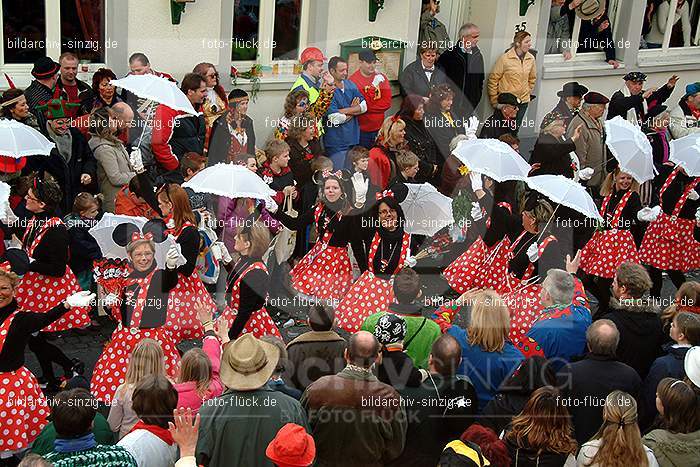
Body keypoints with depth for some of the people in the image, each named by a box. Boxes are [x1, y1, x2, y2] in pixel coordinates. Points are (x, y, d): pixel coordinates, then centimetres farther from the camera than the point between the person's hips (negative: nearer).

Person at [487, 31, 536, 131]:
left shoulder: (531, 59, 1)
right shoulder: (505, 58, -12)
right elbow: (493, 79, -7)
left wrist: (528, 93, 14)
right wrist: (494, 100, -6)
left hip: (523, 102, 4)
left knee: (515, 131, 9)